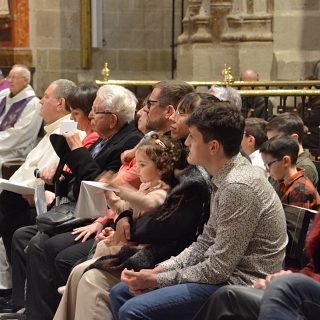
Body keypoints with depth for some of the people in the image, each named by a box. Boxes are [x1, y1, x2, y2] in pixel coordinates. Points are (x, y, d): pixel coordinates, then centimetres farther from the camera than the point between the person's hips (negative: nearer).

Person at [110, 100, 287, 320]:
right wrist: (158, 270, 1)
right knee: (121, 293, 11)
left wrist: (157, 280, -12)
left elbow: (218, 269, -22)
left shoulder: (238, 187, -23)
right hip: (224, 274, 10)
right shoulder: (225, 177, 8)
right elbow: (205, 244, 13)